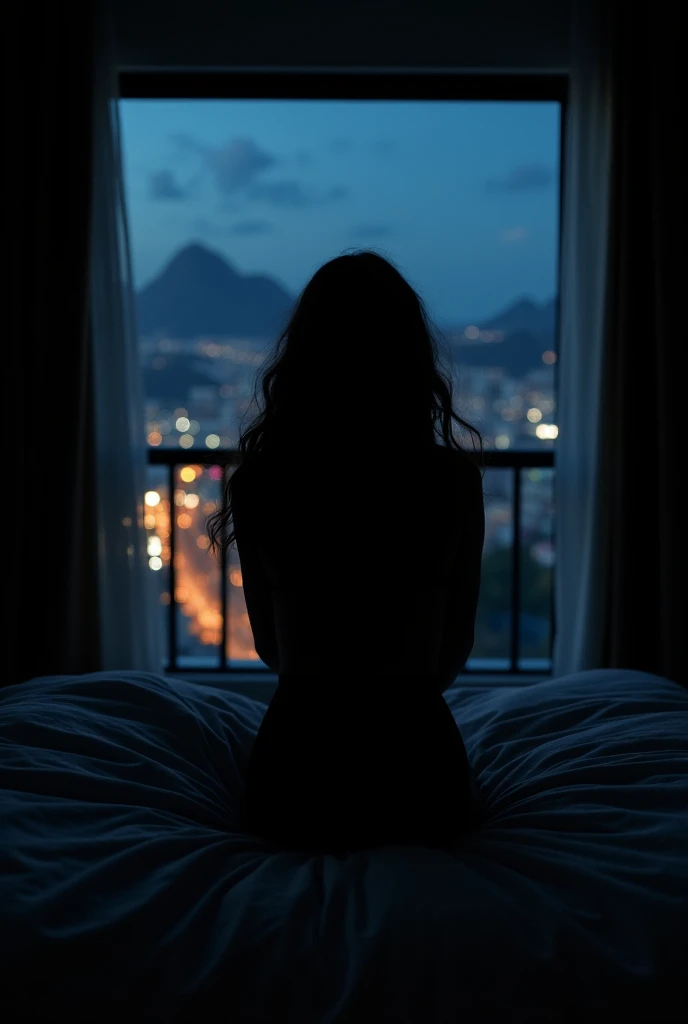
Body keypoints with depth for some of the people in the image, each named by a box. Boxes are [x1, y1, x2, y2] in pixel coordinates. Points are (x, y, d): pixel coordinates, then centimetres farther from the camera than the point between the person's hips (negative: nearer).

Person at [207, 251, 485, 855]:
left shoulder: (258, 482, -9)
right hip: (416, 755, 1)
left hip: (297, 770, -1)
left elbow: (269, 646, 4)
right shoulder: (454, 480, -11)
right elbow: (456, 648, 2)